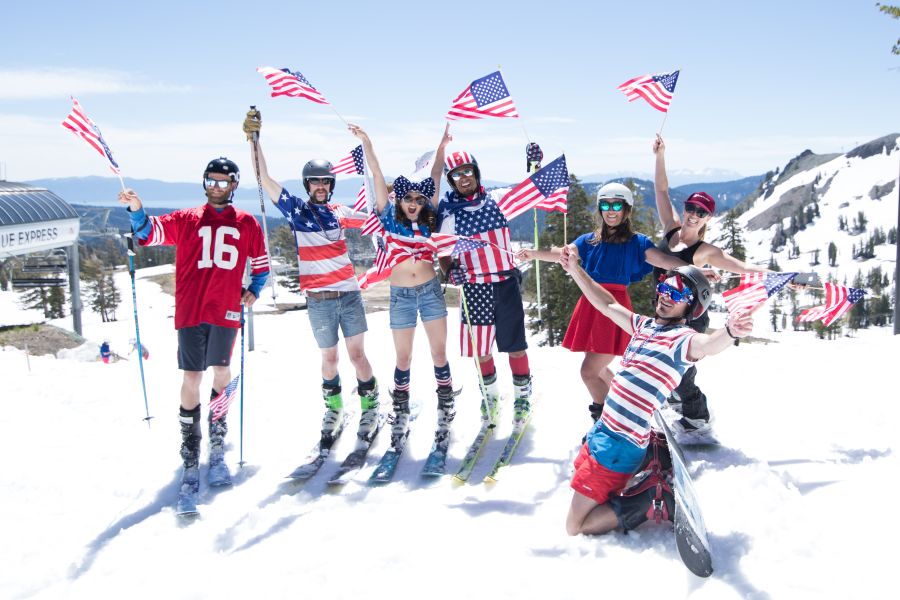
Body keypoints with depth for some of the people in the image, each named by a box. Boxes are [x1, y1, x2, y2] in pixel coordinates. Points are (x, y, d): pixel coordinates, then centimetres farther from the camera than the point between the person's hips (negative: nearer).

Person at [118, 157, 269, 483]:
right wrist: (137, 211, -19)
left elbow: (261, 263, 20)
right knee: (191, 377, -1)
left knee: (221, 370, 10)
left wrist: (254, 291, 8)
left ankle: (218, 428, 31)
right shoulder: (186, 220, 10)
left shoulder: (247, 223, 11)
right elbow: (151, 233, -2)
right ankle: (190, 441, 10)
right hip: (190, 310, -1)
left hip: (226, 310, 1)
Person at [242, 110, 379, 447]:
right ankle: (333, 409, 28)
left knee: (357, 354, 2)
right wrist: (254, 140, -9)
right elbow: (264, 179, -4)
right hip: (318, 301, -1)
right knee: (329, 359, 9)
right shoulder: (296, 210, 1)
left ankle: (370, 407, 16)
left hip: (349, 295, 1)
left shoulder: (338, 212, 8)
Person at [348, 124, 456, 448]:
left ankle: (445, 412, 15)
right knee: (403, 359, 7)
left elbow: (435, 178, 6)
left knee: (439, 353, 4)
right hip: (401, 296, -1)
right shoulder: (390, 219, 0)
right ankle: (400, 417, 18)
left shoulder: (427, 222, 4)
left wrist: (441, 147, 6)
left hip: (431, 291, 1)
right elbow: (378, 177, -6)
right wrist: (366, 143, -9)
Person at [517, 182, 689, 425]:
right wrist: (533, 254, -12)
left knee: (589, 371, -10)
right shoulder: (590, 240, 12)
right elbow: (561, 254, 4)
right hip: (591, 305, 6)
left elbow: (663, 260, -12)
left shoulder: (636, 242, 0)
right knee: (599, 370, 18)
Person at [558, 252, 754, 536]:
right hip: (602, 430, 9)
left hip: (620, 445, -9)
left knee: (575, 528, -7)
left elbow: (707, 344, -38)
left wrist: (730, 332, -60)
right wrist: (575, 270, 21)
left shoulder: (682, 339, -15)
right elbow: (607, 304, 22)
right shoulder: (644, 325, 8)